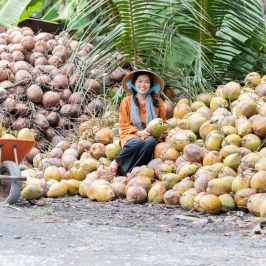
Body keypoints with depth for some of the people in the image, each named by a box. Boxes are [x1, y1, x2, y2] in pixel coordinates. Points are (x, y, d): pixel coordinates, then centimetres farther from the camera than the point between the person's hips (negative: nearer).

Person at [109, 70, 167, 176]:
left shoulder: (158, 102, 10)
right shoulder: (126, 102, 6)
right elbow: (124, 125, 5)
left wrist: (162, 133, -9)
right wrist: (138, 132, -13)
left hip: (150, 136, 2)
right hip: (131, 135, -1)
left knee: (150, 142, -36)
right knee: (137, 143, -38)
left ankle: (131, 171, -31)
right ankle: (116, 162, -18)